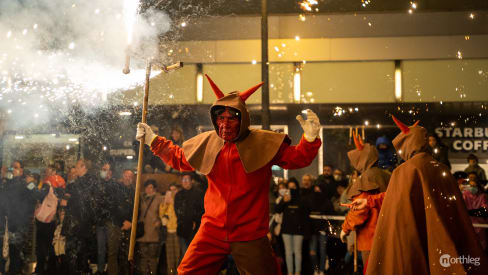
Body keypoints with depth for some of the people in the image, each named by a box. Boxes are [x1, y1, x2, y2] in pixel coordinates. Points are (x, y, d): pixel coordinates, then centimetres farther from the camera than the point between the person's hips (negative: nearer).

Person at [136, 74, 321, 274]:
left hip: (250, 235, -3)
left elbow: (297, 158, -4)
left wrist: (310, 139, -23)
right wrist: (154, 141, 21)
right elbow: (179, 159, 22)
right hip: (212, 230, 3)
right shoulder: (206, 143, 4)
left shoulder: (263, 143, -6)